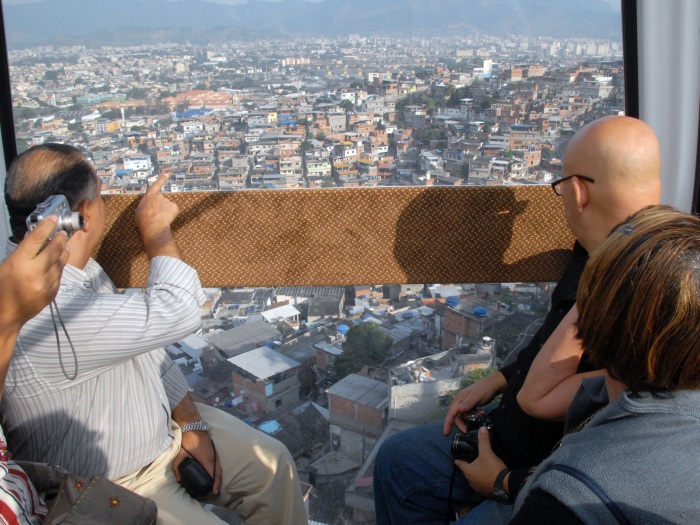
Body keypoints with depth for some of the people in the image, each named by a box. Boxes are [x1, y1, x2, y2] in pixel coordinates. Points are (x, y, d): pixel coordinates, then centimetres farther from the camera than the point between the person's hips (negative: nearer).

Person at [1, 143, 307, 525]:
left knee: (272, 462, 12)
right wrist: (155, 227, -15)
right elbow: (175, 313, -32)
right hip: (113, 485, -9)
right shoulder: (43, 315, -34)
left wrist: (192, 424, 1)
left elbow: (143, 346, 7)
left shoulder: (75, 266, -1)